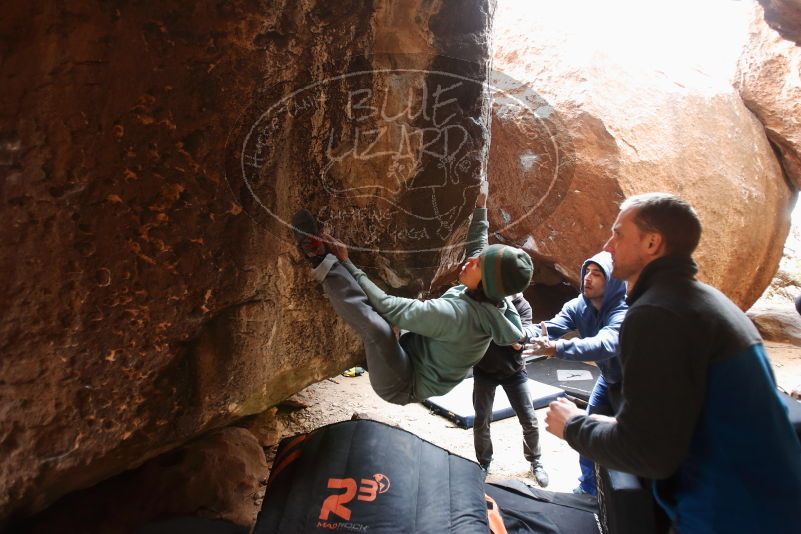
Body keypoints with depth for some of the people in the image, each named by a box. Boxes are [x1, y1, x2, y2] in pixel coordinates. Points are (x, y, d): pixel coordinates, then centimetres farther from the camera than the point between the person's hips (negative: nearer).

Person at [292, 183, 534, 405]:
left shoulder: (456, 314, -34)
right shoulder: (487, 297, -7)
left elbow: (388, 307, -29)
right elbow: (476, 244, 13)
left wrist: (346, 263, -22)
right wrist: (480, 207, 21)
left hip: (401, 386, -9)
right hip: (412, 362, 9)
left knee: (375, 325, -36)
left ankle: (322, 260, -24)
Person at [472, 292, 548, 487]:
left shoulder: (522, 306, -12)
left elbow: (518, 343, -22)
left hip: (514, 371, 0)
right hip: (484, 370, 0)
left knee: (530, 421, 7)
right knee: (481, 421, 9)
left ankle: (535, 461, 33)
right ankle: (483, 463, 32)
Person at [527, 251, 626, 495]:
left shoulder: (625, 311, -33)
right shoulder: (578, 305, -12)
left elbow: (605, 344, -52)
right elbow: (551, 327, -27)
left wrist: (557, 348, -65)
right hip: (608, 378, 6)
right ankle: (587, 490, 30)